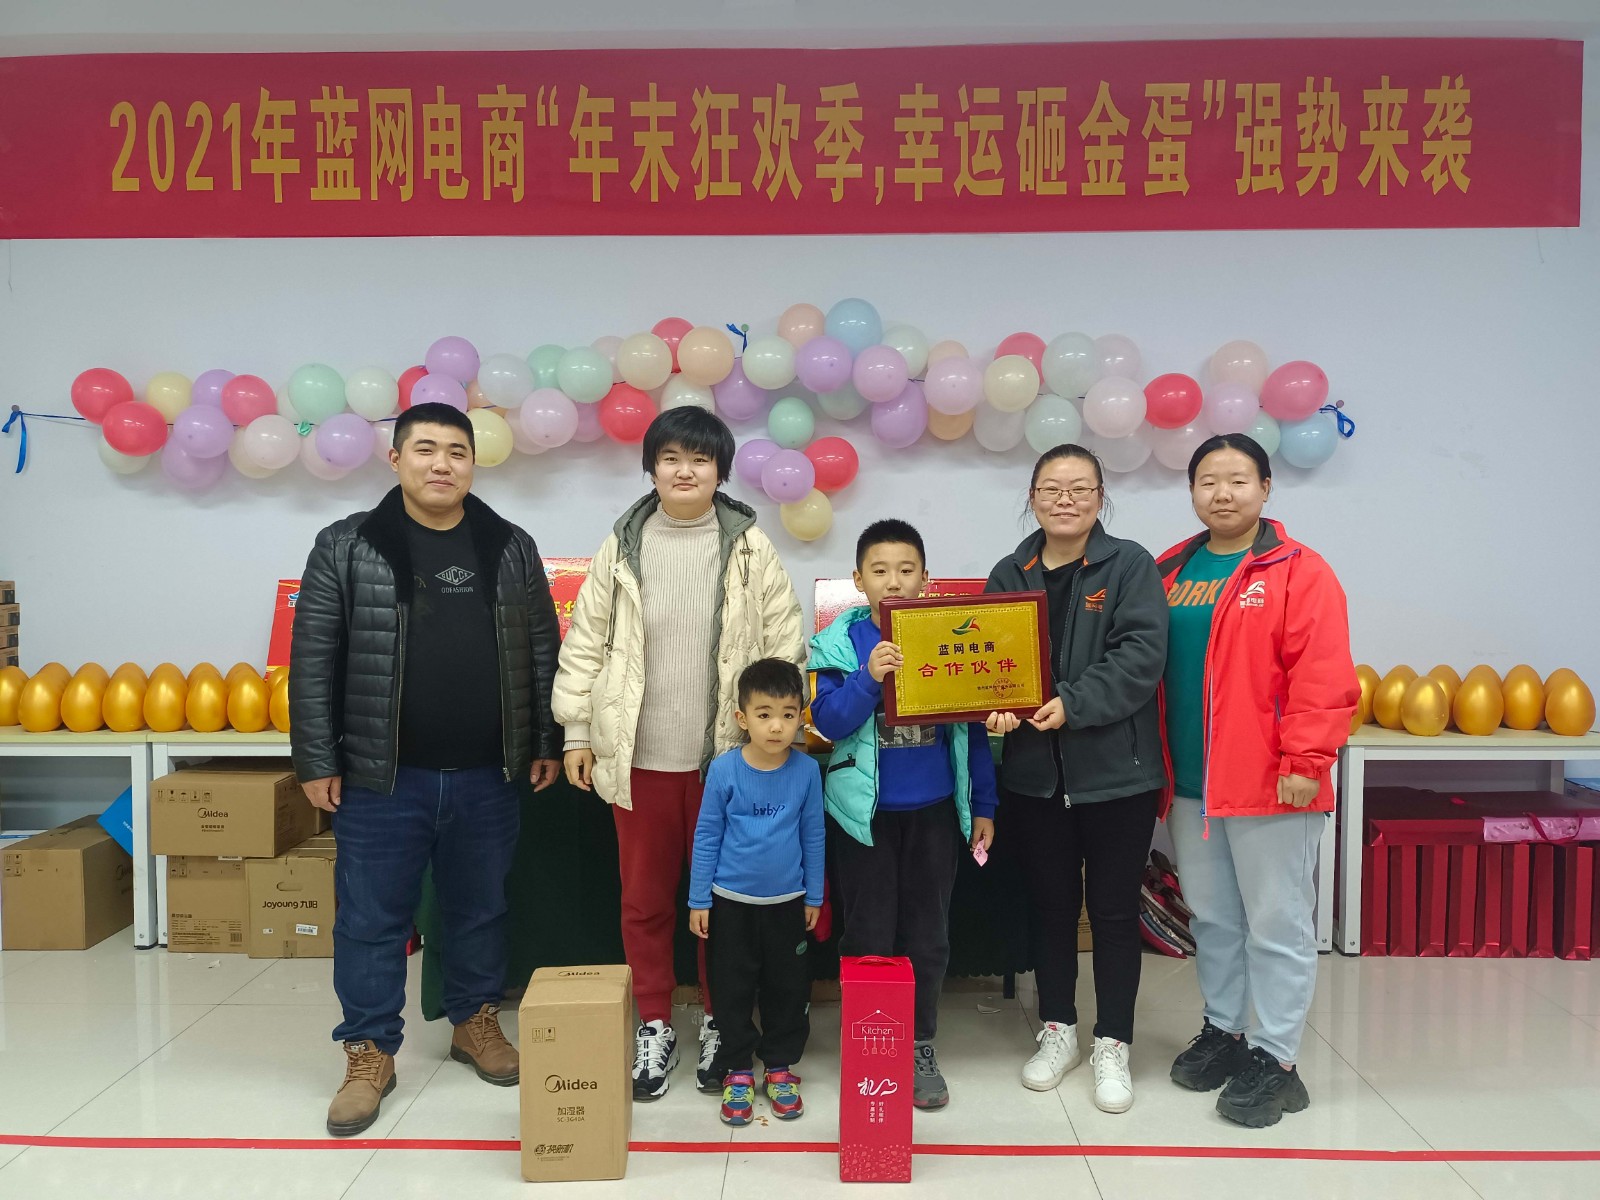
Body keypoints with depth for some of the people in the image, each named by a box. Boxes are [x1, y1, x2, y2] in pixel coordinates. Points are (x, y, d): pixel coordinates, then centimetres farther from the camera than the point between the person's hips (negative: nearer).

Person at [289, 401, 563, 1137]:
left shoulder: (512, 549, 5)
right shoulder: (345, 548, -2)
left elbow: (543, 653, 9)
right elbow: (314, 662, -2)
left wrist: (547, 743, 6)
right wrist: (316, 761, -4)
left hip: (486, 778, 2)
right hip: (381, 778, -2)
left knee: (480, 911, 16)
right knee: (371, 919, 7)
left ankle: (476, 1023, 35)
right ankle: (369, 1054, 23)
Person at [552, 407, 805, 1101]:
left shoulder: (751, 547, -1)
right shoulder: (623, 547, 2)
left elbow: (785, 648, 0)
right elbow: (585, 643, 5)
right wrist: (577, 733, 3)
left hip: (728, 755, -1)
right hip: (639, 756, 1)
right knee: (644, 897, 12)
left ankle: (720, 1022, 30)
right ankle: (654, 1024, 29)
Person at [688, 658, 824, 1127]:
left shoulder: (807, 770, -8)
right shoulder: (724, 769, -12)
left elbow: (813, 836, 2)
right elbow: (706, 836, -4)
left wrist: (814, 896, 7)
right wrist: (699, 900, -2)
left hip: (787, 902, 1)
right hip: (731, 901, -1)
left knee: (787, 988, 11)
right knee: (732, 989, 9)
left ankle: (780, 1067, 29)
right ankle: (737, 1071, 25)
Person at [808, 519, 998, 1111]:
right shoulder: (840, 643, -6)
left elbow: (972, 725, 4)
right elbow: (828, 721, -14)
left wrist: (983, 806, 6)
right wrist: (869, 677, -30)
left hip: (934, 811, 2)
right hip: (865, 811, -1)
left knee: (928, 935, 13)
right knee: (868, 937, 9)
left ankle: (921, 1048, 29)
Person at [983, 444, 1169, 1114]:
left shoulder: (1130, 566, -4)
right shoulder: (1009, 574, 7)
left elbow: (1142, 655, -15)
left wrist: (1073, 703, -25)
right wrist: (997, 706, -12)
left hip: (1116, 770, -3)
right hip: (1034, 772, 4)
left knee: (1114, 909, 7)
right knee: (1049, 903, 15)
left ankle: (1112, 1045, 23)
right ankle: (1057, 1030, 32)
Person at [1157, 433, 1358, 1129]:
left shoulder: (1299, 572, -7)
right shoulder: (1169, 572, 10)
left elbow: (1323, 678, -14)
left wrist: (1305, 761, -18)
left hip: (1270, 784, -6)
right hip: (1191, 784, 6)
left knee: (1276, 924, 3)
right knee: (1212, 918, 18)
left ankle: (1274, 1060, 14)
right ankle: (1223, 1030, 33)